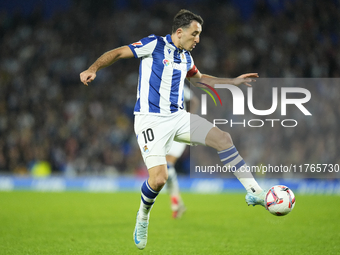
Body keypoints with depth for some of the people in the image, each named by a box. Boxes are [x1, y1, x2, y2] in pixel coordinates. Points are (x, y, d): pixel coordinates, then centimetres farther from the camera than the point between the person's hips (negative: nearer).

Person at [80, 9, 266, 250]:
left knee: (223, 138, -10)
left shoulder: (186, 57, 14)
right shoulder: (155, 44, -7)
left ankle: (254, 192, -4)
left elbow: (200, 77, 34)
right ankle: (143, 217, 11)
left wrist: (234, 81, 30)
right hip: (151, 120, -6)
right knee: (159, 178, -20)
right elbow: (118, 52, -5)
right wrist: (93, 69, -21)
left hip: (178, 117, 6)